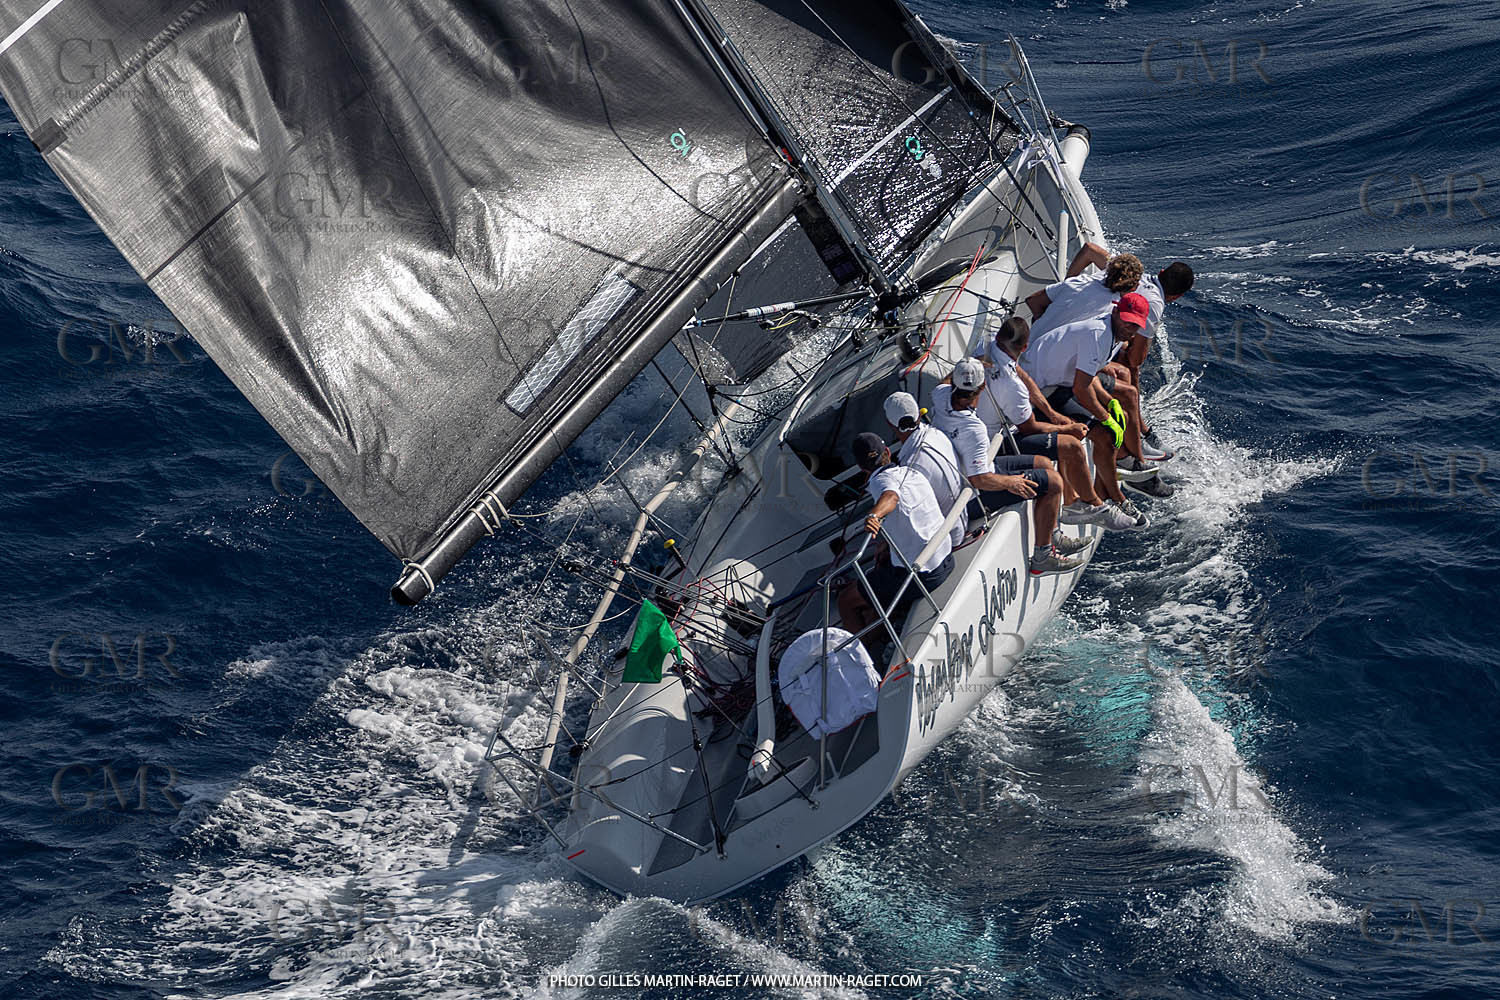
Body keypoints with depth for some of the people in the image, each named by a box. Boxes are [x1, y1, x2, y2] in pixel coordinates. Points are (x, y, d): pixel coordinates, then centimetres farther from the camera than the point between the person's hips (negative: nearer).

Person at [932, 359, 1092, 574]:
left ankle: (1054, 538, 29)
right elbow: (979, 480, -33)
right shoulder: (974, 429, -37)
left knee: (1044, 463, 17)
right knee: (1054, 482, -5)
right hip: (980, 492, -10)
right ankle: (1042, 556, 4)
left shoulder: (941, 394, -13)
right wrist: (1010, 482, -17)